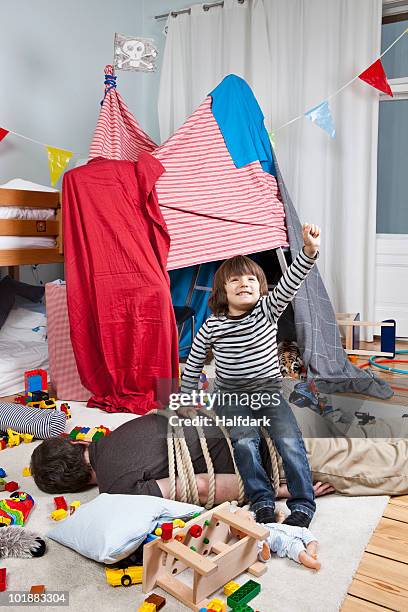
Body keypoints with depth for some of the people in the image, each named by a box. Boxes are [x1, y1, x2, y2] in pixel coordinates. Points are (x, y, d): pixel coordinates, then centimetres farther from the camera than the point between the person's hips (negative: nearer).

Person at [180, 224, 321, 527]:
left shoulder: (268, 310, -6)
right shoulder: (212, 326, -8)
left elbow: (290, 283, -24)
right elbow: (194, 362, 4)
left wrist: (310, 251, -40)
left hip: (269, 390, 1)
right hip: (231, 396, -1)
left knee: (290, 440, -18)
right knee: (245, 442, -25)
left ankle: (303, 504, -6)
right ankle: (263, 502, -12)